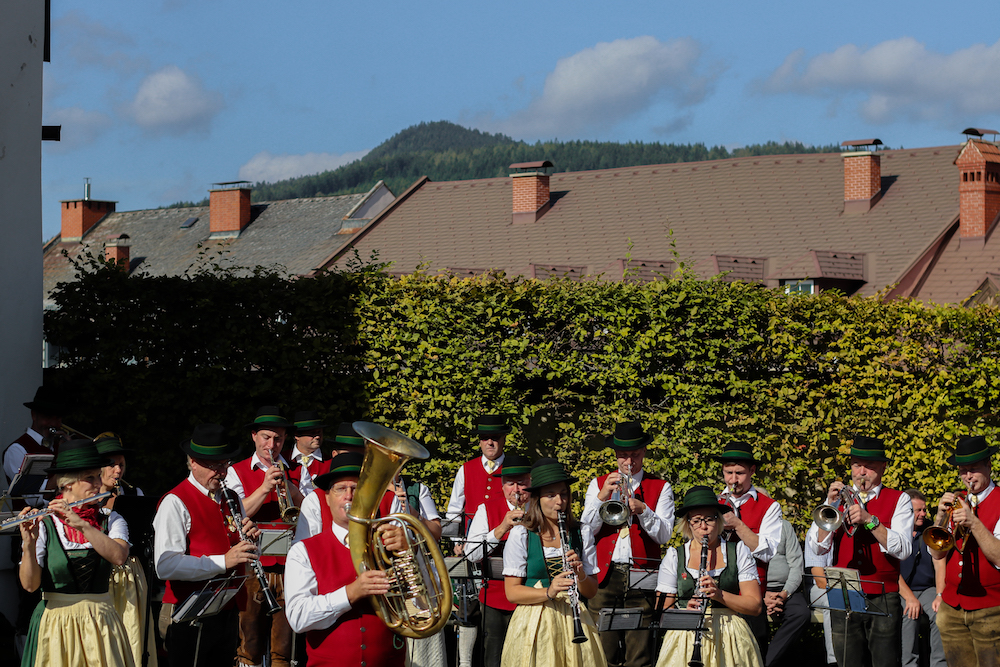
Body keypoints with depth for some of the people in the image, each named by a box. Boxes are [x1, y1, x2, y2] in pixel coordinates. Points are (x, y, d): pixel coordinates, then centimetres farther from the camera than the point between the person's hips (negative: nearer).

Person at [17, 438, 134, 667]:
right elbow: (29, 584, -12)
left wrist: (82, 526, -26)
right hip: (54, 625, -2)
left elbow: (118, 556, -16)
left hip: (100, 626, 2)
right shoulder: (44, 525, -3)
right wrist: (29, 544, -28)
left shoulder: (111, 521, 4)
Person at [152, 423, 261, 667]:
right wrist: (222, 561, -26)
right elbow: (165, 566, -23)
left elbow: (245, 556, 18)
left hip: (227, 614, 7)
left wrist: (250, 537, -5)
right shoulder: (175, 503, -10)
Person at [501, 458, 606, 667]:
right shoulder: (520, 535, -1)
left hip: (573, 619, 3)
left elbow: (591, 591, 7)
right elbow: (511, 592, -5)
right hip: (534, 624, -2)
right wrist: (549, 592, -20)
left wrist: (580, 575, -14)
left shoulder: (582, 534, 8)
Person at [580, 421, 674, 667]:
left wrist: (642, 510, -16)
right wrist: (601, 497, -9)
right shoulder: (598, 485, 14)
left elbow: (664, 535, -1)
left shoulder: (660, 488, 10)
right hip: (604, 575, 1)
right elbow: (585, 531, 3)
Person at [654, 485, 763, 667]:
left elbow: (755, 606, 4)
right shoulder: (674, 557, 12)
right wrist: (685, 612, -13)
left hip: (730, 637, 0)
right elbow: (662, 610, 8)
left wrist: (719, 594, -12)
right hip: (685, 638, 0)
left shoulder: (739, 552, 11)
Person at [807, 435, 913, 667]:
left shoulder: (898, 500, 5)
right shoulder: (841, 497, 13)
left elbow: (902, 550, -10)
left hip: (883, 599, -2)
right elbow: (820, 548, 2)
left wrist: (869, 520, -18)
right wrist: (830, 506, -8)